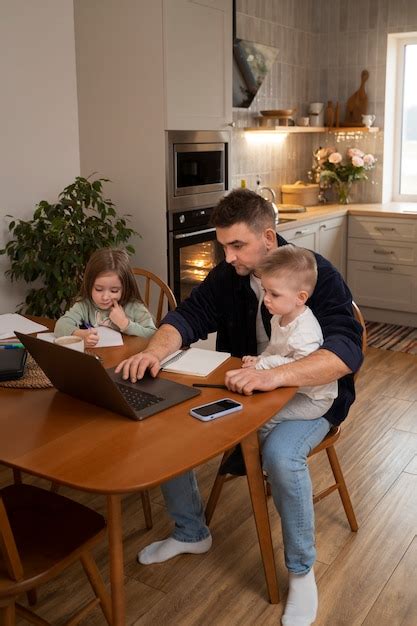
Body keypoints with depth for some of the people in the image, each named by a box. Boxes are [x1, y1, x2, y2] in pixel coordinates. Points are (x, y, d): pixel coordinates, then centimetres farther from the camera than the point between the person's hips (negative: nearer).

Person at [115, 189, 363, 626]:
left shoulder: (318, 275, -21)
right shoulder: (227, 275, -3)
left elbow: (347, 349, -33)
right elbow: (188, 315, -7)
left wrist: (275, 375, -50)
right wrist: (155, 351, -30)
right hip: (243, 388, 6)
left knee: (280, 455, -35)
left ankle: (301, 570, -7)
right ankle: (191, 533, 15)